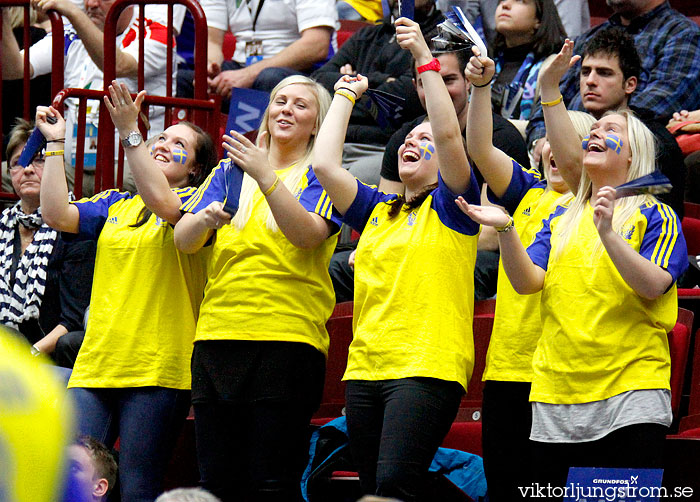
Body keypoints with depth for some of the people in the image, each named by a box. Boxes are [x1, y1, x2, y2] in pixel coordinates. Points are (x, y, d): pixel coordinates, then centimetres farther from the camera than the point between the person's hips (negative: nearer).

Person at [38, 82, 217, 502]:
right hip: (95, 368, 4)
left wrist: (129, 132, -21)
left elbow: (163, 204, -17)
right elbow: (57, 215, 6)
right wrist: (54, 144, 5)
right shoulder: (115, 205, 20)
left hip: (157, 370, -4)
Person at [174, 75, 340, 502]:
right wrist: (205, 218, -11)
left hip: (288, 339, -4)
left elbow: (308, 233, -11)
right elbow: (183, 241, 12)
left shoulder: (319, 175, 8)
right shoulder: (230, 171, 20)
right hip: (219, 335, 4)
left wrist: (265, 176, -20)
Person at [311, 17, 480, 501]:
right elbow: (325, 164, 12)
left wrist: (426, 60, -11)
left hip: (427, 368, -7)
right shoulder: (378, 210, 22)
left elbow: (449, 135, -10)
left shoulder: (450, 206, 5)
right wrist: (345, 96, 19)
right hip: (366, 368, 7)